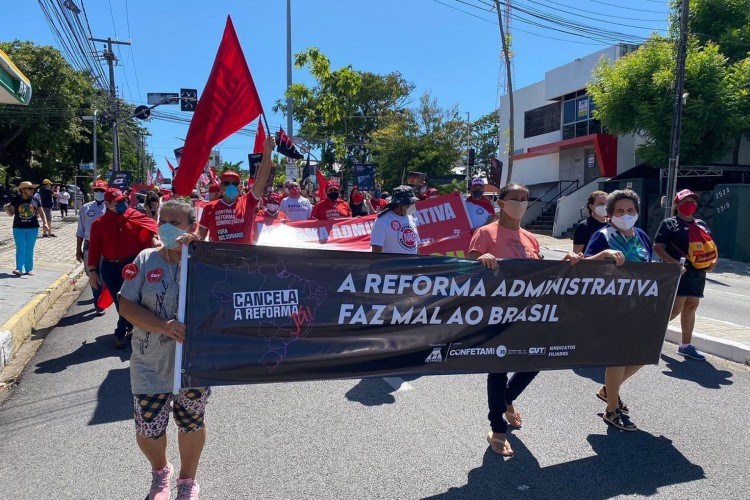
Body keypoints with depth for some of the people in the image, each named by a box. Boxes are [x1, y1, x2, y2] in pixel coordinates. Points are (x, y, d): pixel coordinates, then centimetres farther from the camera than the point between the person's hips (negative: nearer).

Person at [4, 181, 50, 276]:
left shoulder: (35, 200, 2)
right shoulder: (15, 200, -2)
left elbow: (41, 212, 9)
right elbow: (11, 213, 3)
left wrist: (45, 223, -3)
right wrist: (6, 208, -18)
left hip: (33, 228, 1)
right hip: (18, 228, -1)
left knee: (29, 250, 6)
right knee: (20, 249, -4)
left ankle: (29, 269, 12)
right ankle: (20, 269, -2)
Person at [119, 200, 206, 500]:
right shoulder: (146, 260, -4)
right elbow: (126, 305, -7)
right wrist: (163, 326, -22)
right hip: (151, 363, 1)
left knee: (192, 423, 15)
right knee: (147, 429, 8)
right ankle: (160, 471, 43)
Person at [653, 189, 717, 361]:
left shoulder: (701, 224, 17)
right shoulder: (669, 223, -3)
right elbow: (657, 247, -10)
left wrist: (714, 261, 3)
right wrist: (674, 262, -21)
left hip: (698, 273, 7)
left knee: (691, 307, 8)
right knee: (676, 307, -11)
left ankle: (686, 345, 16)